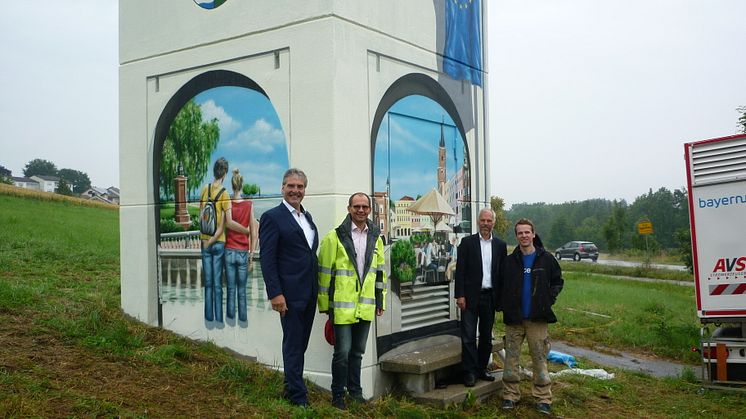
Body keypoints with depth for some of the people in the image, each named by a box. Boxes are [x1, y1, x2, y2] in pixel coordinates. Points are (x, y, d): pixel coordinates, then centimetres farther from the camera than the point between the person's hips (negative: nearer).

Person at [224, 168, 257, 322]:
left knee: (231, 290, 8)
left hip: (229, 252, 1)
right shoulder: (249, 205, -6)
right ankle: (242, 321, 13)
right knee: (242, 291, 9)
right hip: (243, 253, 0)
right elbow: (253, 234, -5)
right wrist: (251, 256, 2)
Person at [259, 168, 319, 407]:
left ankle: (291, 388, 28)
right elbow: (267, 259, -13)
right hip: (290, 293, -7)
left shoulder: (307, 216, 14)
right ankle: (298, 396, 12)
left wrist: (317, 288, 14)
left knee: (301, 345, 15)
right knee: (293, 346, 2)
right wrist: (275, 294, -18)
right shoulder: (272, 217, -8)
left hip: (309, 293, 7)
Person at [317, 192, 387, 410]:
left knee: (357, 351, 16)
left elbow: (380, 271, 14)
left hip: (366, 307, 5)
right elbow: (324, 272, -6)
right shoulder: (335, 237, -8)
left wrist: (380, 300, 13)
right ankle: (338, 394, 16)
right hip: (342, 306, -5)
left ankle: (355, 390, 30)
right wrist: (325, 303, -5)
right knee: (342, 351, 0)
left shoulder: (376, 237, 8)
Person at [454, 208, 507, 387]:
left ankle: (482, 369, 23)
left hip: (490, 296, 3)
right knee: (468, 336, -3)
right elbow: (460, 270, -4)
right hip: (471, 296, -3)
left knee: (486, 336, 12)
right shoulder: (467, 242, -1)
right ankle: (470, 372, 4)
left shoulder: (500, 245, 8)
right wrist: (460, 295, -10)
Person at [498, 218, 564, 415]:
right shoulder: (510, 261, 3)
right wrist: (505, 304, 1)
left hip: (538, 318, -1)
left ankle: (543, 398, 12)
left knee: (539, 358, 4)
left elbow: (558, 281, 10)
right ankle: (510, 395, 16)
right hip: (514, 318, 2)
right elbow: (501, 286, 12)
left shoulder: (546, 258, 0)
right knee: (511, 357, 6)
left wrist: (549, 298, -2)